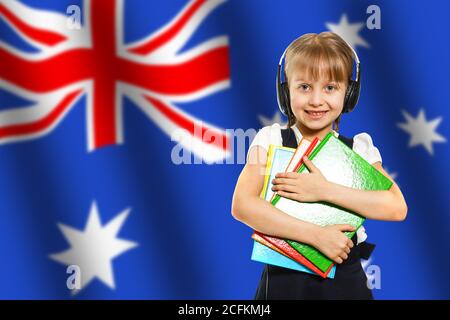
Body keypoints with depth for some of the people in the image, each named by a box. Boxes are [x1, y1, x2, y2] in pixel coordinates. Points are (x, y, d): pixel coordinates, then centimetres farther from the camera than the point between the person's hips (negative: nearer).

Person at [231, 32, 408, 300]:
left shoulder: (359, 147, -1)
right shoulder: (271, 139, -4)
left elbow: (397, 207, -15)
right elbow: (242, 206, -18)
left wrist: (324, 190, -23)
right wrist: (317, 235, -24)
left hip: (345, 280, 1)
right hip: (283, 278, -1)